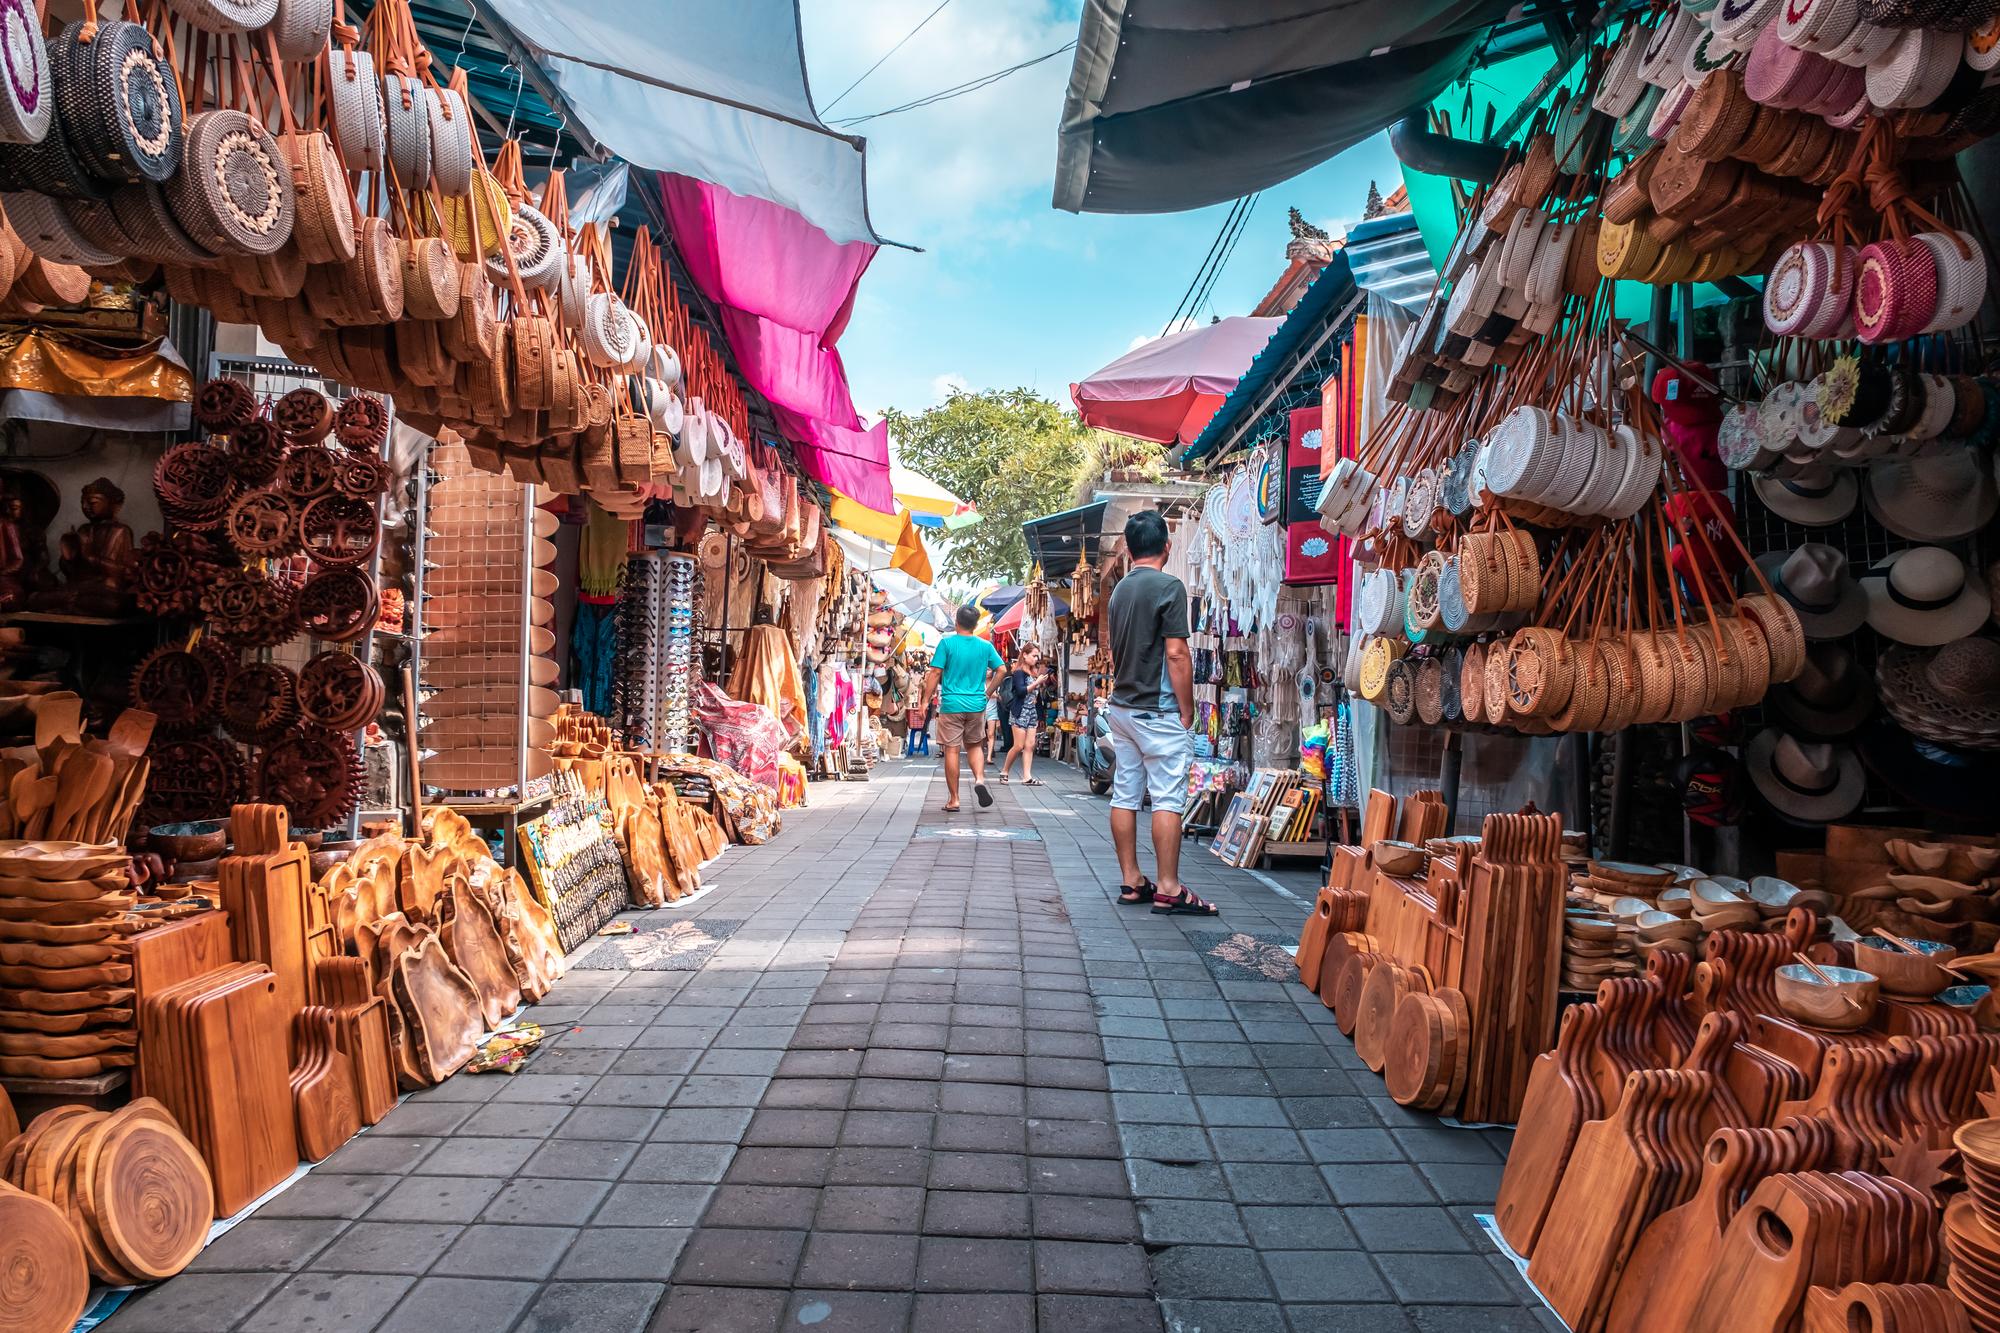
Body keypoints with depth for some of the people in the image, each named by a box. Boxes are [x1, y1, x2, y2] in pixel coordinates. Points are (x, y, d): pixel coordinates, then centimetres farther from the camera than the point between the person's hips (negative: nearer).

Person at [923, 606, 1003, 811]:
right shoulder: (985, 646, 3)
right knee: (975, 745, 20)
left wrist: (926, 700, -3)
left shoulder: (947, 643, -6)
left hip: (951, 704, -3)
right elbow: (1001, 670, 4)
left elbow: (935, 673, -8)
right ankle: (979, 779, -5)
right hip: (976, 705, 3)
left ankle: (953, 799, 6)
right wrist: (988, 692, 15)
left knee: (952, 750, 3)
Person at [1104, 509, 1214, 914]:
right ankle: (1168, 889, -3)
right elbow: (1176, 654, -16)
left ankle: (1131, 881, 15)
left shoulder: (1119, 590, 12)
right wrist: (1187, 710, -9)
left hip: (1122, 708, 8)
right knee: (1168, 800, -4)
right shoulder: (1169, 586, -12)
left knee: (1125, 796, 8)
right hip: (1158, 711, -8)